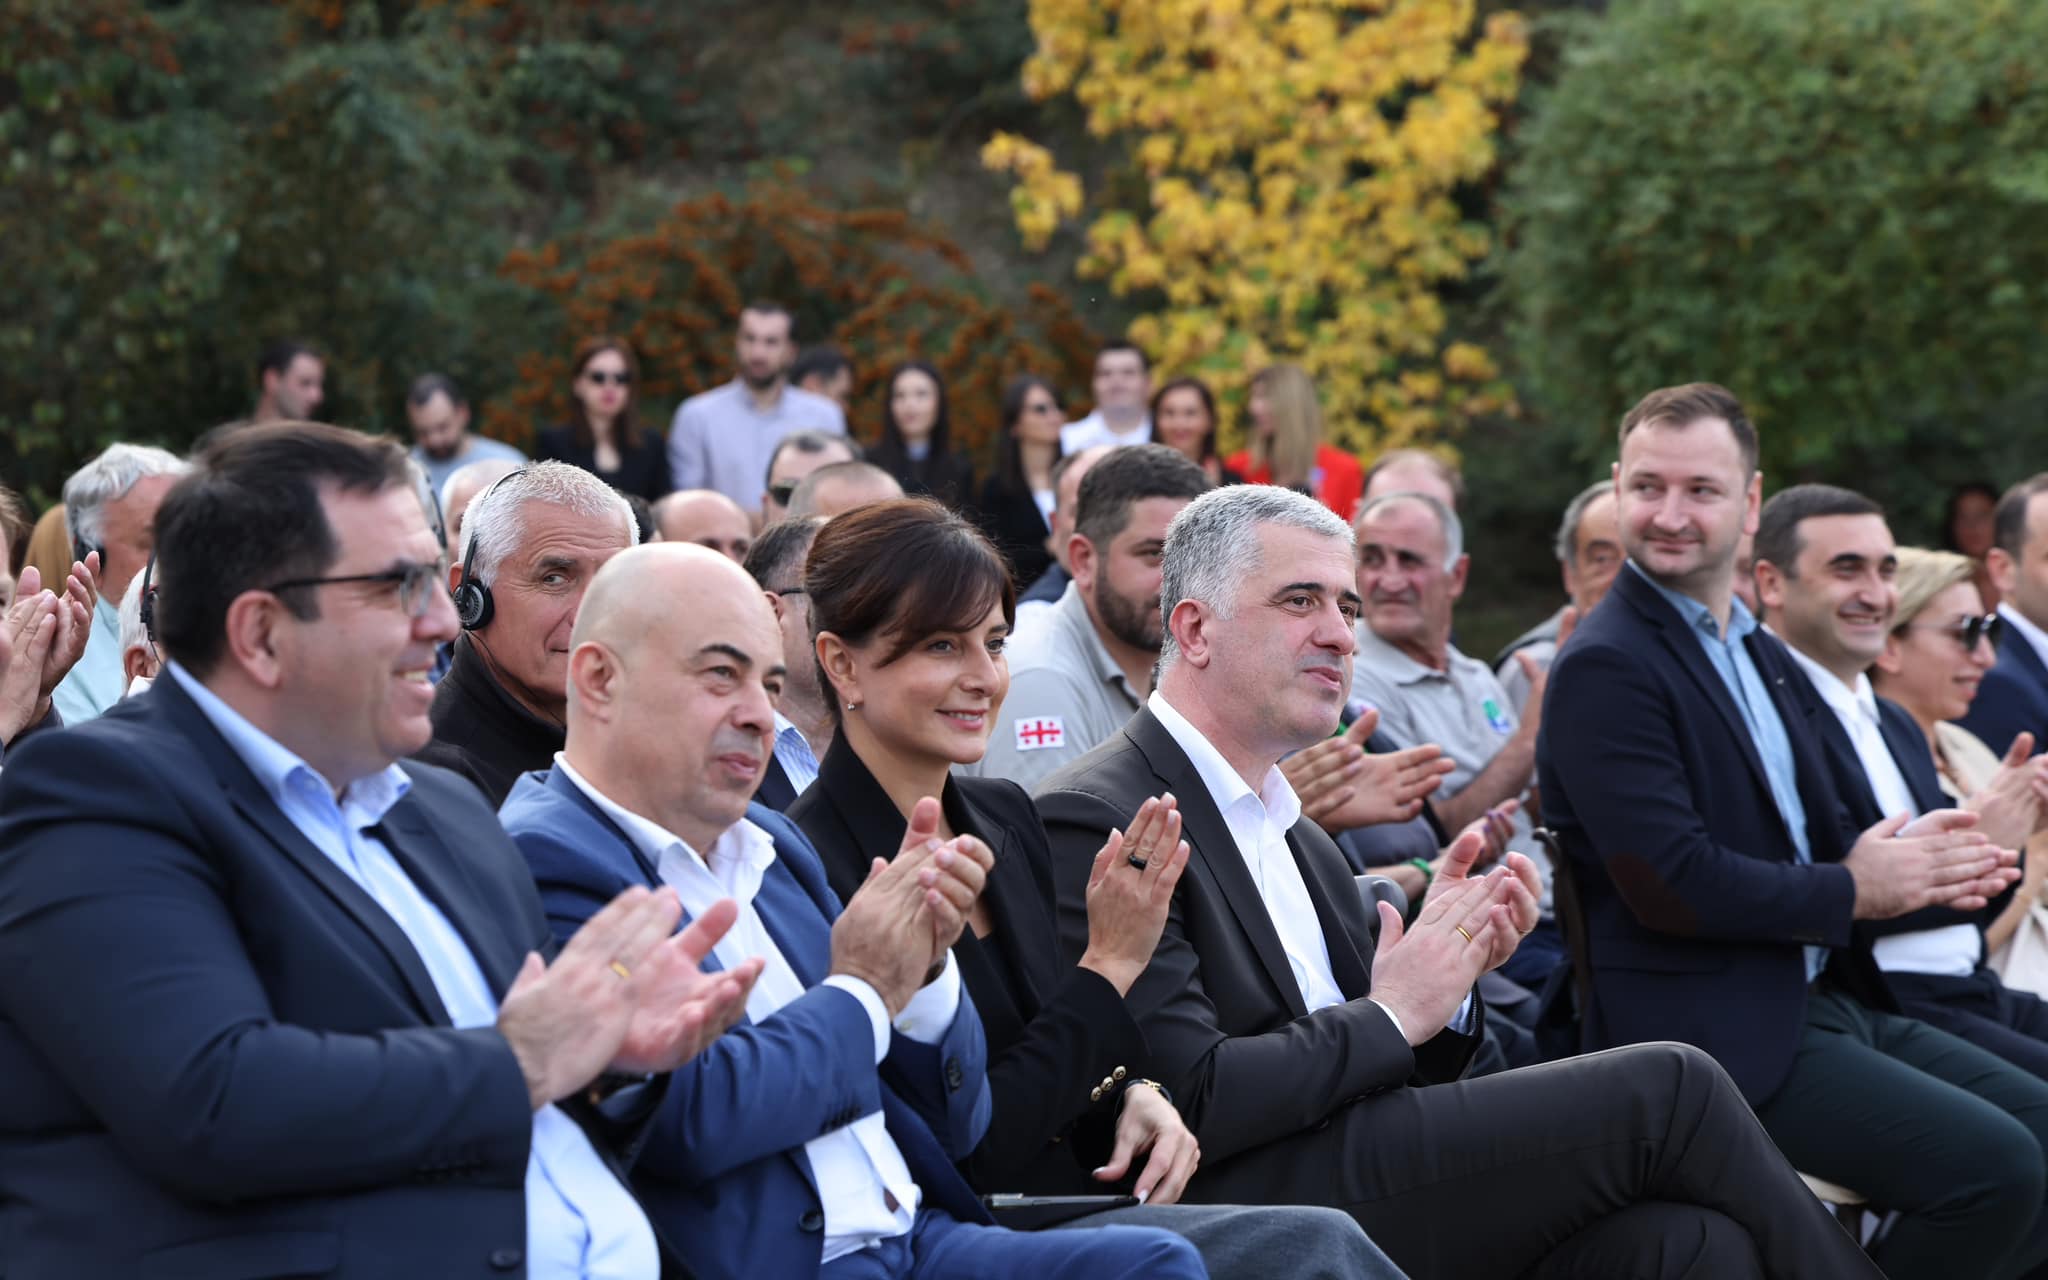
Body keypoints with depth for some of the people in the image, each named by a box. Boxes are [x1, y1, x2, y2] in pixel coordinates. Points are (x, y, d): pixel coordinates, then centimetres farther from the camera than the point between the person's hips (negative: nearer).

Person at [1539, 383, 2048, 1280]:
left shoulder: (1760, 655, 17)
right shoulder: (1605, 668, -13)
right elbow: (1671, 886, -21)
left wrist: (1909, 864, -5)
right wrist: (1855, 890, -11)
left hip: (1830, 996, 9)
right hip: (1723, 1035, -9)